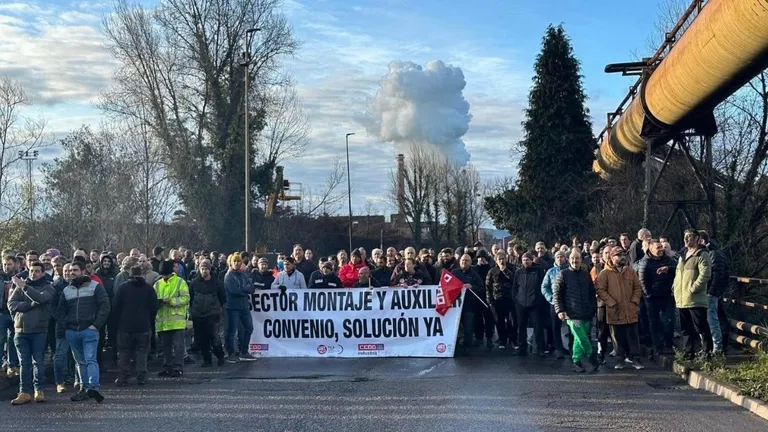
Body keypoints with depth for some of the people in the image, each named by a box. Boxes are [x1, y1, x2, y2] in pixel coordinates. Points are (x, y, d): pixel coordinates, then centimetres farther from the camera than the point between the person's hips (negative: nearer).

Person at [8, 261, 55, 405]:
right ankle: (25, 392, 4)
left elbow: (41, 298, -18)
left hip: (39, 330, -2)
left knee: (38, 362, 1)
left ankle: (39, 390, 7)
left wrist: (25, 286, -24)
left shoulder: (48, 287, 4)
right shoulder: (20, 286, 11)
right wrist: (31, 304, -14)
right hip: (21, 330, 2)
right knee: (24, 363, 3)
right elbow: (11, 304, -3)